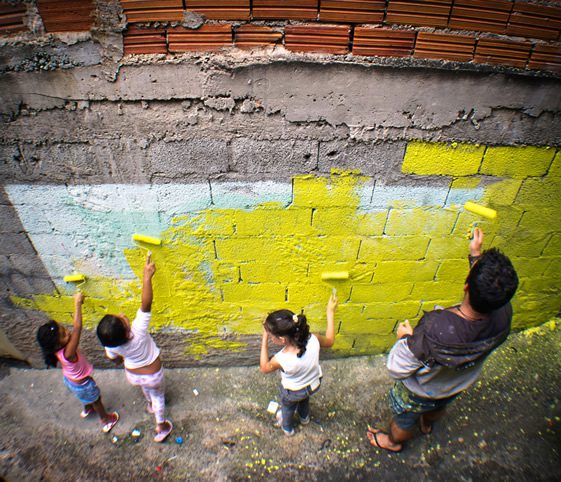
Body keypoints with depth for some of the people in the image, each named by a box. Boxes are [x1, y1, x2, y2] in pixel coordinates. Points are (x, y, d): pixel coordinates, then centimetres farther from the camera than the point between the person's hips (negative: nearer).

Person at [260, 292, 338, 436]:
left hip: (292, 393, -3)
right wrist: (330, 312, -10)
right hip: (314, 384, 4)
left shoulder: (281, 359, -43)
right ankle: (304, 417, 68)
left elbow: (264, 368, -19)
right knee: (304, 398, 39)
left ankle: (287, 428, 62)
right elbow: (329, 341, -11)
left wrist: (264, 340, -22)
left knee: (287, 408, 33)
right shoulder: (313, 340, -36)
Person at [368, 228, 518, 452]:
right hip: (457, 386, 5)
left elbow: (396, 369, -34)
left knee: (403, 421, 31)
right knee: (438, 408, 41)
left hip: (419, 393, -5)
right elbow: (489, 293, -8)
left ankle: (393, 442, 63)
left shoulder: (435, 330, -50)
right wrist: (476, 254, -4)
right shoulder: (504, 314, -35)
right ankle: (427, 424, 73)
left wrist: (404, 338, -18)